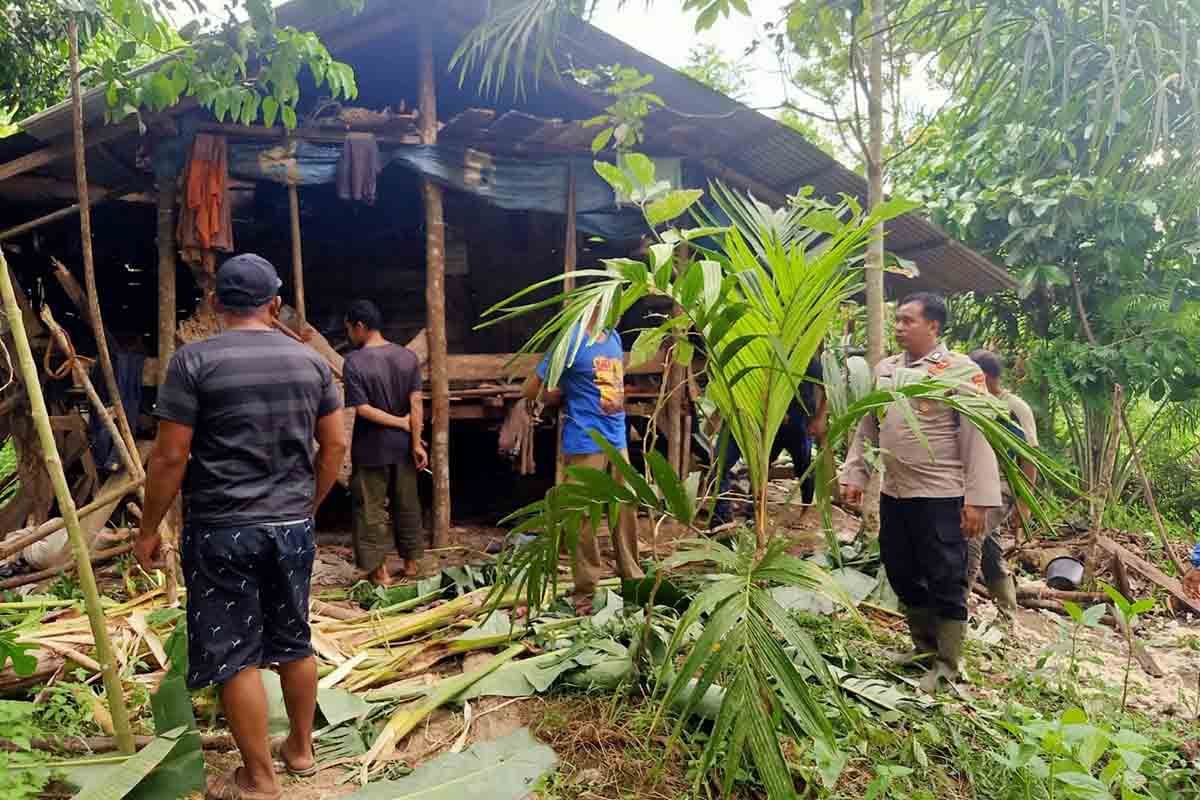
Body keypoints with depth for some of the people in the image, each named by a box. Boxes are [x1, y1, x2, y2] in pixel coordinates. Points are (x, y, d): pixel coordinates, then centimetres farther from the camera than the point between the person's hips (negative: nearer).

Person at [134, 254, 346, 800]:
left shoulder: (194, 361, -10)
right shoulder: (310, 360, 2)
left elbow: (170, 457, -11)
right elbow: (335, 446, 6)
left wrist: (149, 529, 1)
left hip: (222, 531, -4)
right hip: (292, 527, 5)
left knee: (235, 655, 6)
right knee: (294, 641, 18)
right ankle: (301, 749, 33)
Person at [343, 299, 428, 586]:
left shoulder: (354, 362, -14)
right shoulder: (408, 356, -3)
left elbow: (363, 409, -17)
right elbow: (416, 404, -6)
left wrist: (400, 422, -8)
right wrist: (416, 442, -4)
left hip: (371, 449, -4)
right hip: (402, 445, 4)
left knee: (372, 509, 8)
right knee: (407, 504, 16)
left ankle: (379, 570, 13)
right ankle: (412, 562, 26)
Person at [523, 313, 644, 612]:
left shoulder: (614, 337, 9)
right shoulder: (572, 341, -13)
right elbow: (533, 391, -7)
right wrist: (568, 395, 8)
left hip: (617, 440, 7)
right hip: (586, 443, -7)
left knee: (626, 511, 14)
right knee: (584, 518, 2)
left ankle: (633, 579, 28)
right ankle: (585, 592, 13)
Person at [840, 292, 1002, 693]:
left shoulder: (961, 371, -9)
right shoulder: (884, 369, 10)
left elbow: (977, 438, -13)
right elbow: (867, 428, 15)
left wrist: (978, 499, -16)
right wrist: (854, 475, 9)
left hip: (940, 496, -6)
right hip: (894, 493, 7)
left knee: (945, 581, 4)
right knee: (902, 575, 16)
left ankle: (946, 665, 19)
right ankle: (924, 645, 36)